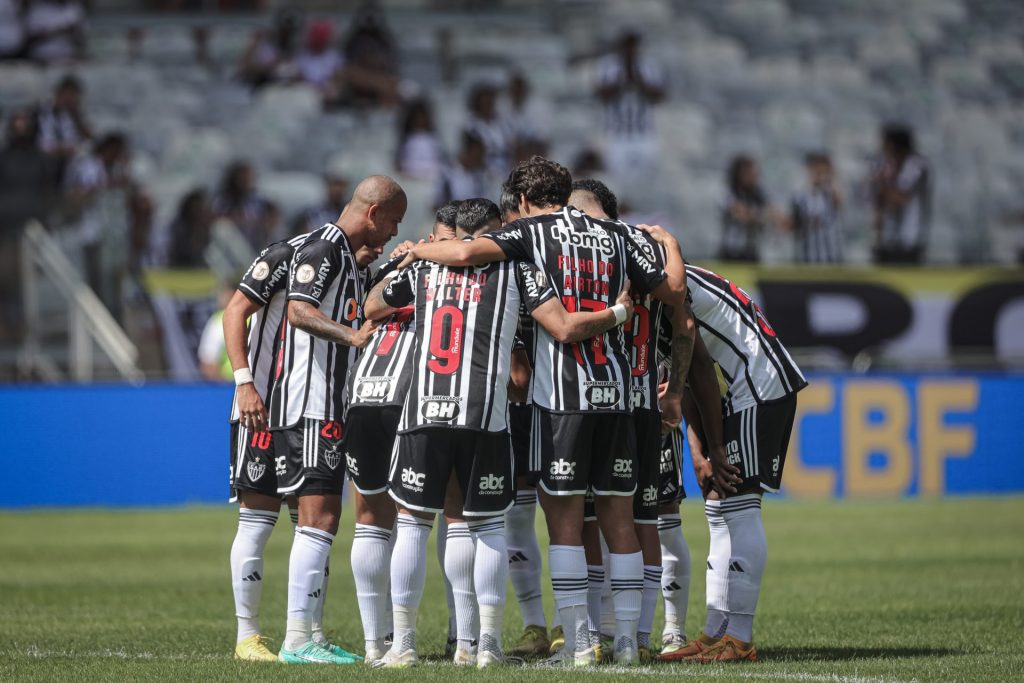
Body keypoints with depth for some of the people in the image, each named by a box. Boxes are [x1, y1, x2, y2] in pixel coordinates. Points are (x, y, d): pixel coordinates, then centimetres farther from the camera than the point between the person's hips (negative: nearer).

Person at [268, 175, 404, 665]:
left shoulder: (348, 257, 21)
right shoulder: (323, 248, -11)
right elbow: (299, 311, -26)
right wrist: (351, 335, -38)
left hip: (330, 406, 11)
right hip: (309, 405, -11)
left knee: (324, 519, 11)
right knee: (318, 518, -13)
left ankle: (310, 635, 14)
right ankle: (297, 639, -15)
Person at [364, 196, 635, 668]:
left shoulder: (424, 263, 13)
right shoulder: (514, 265, 7)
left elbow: (372, 308, 29)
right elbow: (565, 329, -1)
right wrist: (620, 312, 14)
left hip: (423, 414, 1)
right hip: (484, 416, -1)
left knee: (413, 522, 8)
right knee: (488, 525, 11)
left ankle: (403, 643, 6)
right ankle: (489, 643, 6)